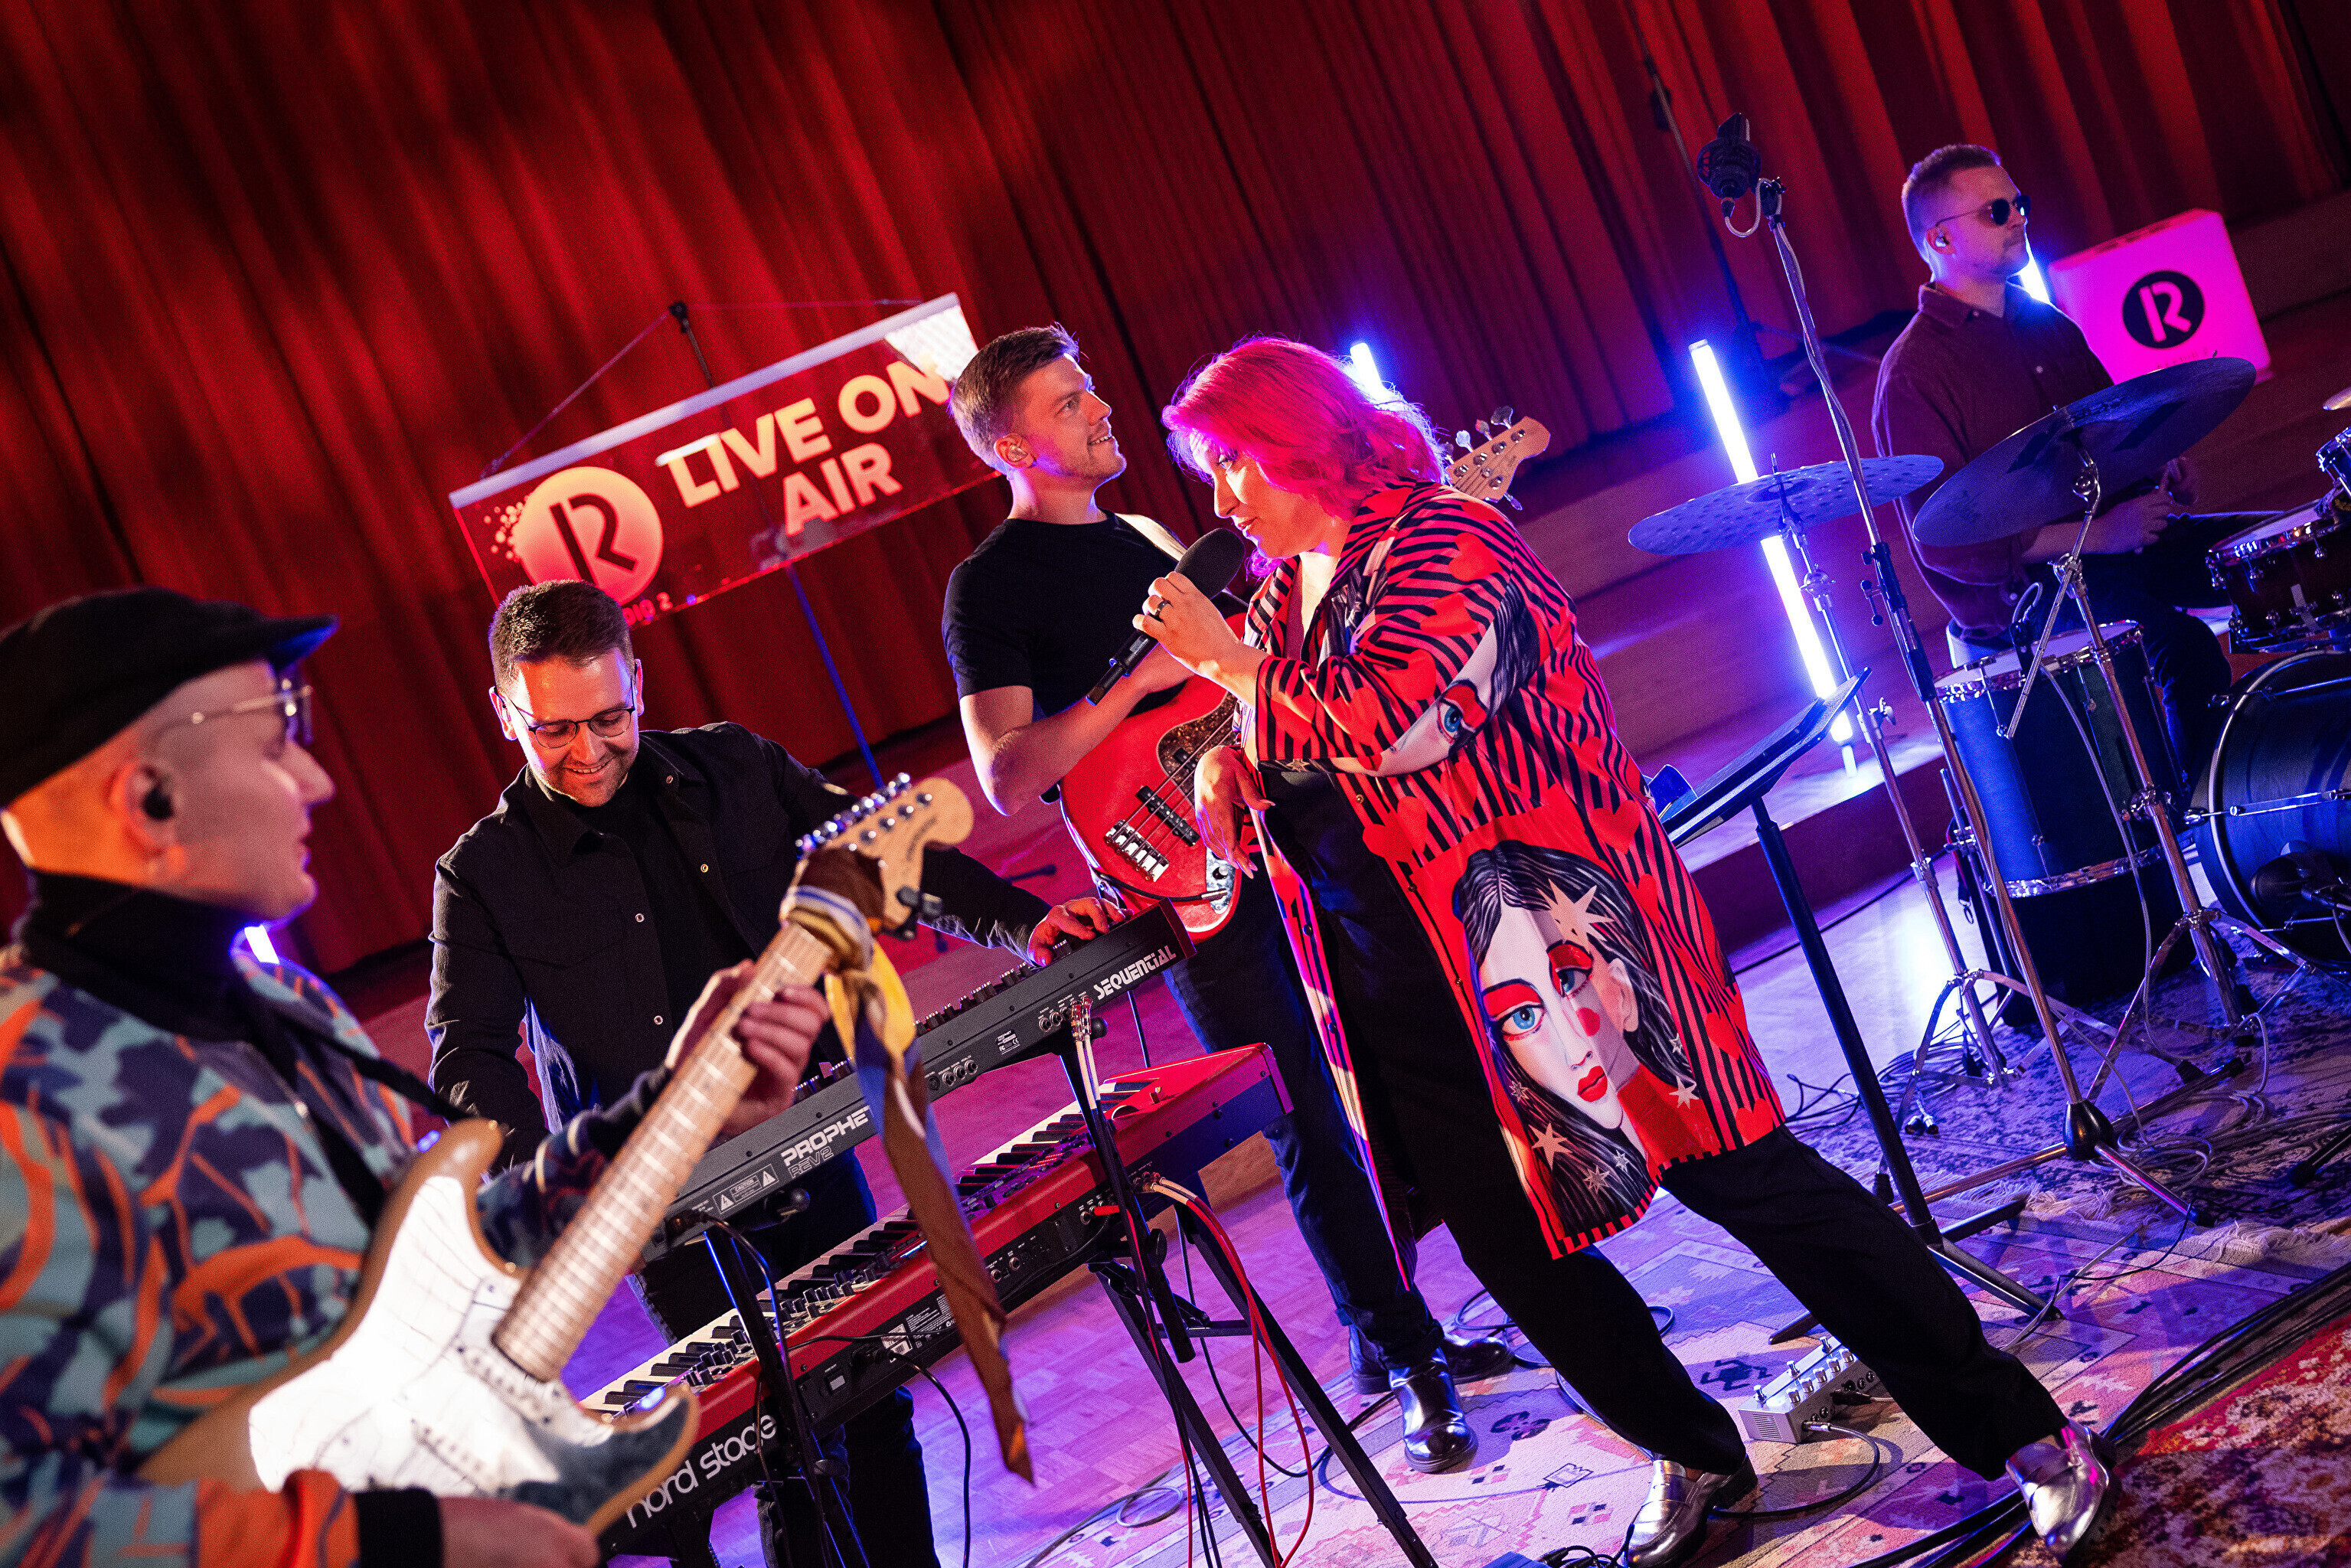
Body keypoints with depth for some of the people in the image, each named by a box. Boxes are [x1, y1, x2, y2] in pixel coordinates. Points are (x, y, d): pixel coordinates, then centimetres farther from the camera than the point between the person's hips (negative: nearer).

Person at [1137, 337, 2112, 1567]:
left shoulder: (1441, 543, -13)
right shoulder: (1285, 589, 12)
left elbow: (1382, 727, -27)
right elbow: (1289, 757, 24)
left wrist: (1231, 665, -16)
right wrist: (1233, 767, 1)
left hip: (1546, 944, -8)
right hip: (1408, 989, 8)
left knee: (1746, 1180, -6)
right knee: (1506, 1240, 11)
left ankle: (2019, 1431, 5)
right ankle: (1691, 1458, 31)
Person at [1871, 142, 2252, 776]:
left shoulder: (2044, 321, 12)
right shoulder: (1912, 377, -15)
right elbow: (1947, 545, -21)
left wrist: (2157, 469, 1)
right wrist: (2097, 534, -24)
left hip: (2117, 533, 8)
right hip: (2022, 591, -8)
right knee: (2183, 646, -30)